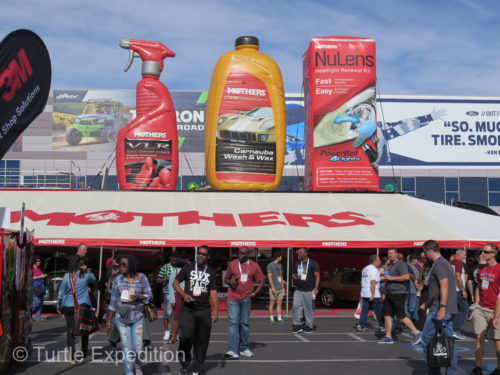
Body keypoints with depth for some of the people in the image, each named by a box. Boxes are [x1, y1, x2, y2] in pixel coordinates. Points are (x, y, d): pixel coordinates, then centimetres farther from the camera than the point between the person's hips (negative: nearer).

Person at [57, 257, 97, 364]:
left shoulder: (67, 275, 5)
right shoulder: (87, 275, 0)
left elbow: (61, 292, 8)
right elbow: (95, 283, 19)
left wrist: (59, 306, 18)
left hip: (68, 306, 1)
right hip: (83, 305, -1)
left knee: (70, 330, 6)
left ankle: (72, 356, -8)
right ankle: (83, 354, 19)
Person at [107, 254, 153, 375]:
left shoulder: (141, 277, 1)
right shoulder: (118, 279, 3)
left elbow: (150, 295, 4)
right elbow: (113, 303, 7)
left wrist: (138, 297, -17)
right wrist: (109, 322, 7)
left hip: (137, 316, 0)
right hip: (121, 316, 0)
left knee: (138, 347, -3)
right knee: (127, 348, -3)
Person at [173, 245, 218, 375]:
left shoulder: (211, 273, 8)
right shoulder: (188, 268, 4)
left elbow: (213, 292, 5)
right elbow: (175, 283, 6)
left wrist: (216, 310, -5)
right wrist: (184, 295, -11)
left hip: (204, 311, 2)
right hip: (188, 309, -2)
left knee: (202, 340, 4)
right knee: (186, 337, -14)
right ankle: (184, 363, 9)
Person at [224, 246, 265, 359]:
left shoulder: (254, 266, 4)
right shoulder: (232, 264, 4)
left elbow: (261, 281, 11)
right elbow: (226, 279, 13)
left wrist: (254, 293, 0)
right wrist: (230, 282, -9)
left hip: (246, 299, 1)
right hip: (233, 298, -1)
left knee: (244, 323, 9)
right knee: (233, 322, -9)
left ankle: (244, 348, 21)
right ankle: (232, 351, -13)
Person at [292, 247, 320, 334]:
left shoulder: (313, 263, -3)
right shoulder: (297, 264, 14)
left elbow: (317, 276, -7)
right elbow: (294, 274, 27)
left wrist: (316, 287, -17)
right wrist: (295, 277, 5)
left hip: (309, 290, -5)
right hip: (298, 289, 5)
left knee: (308, 308, 0)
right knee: (296, 306, -3)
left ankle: (309, 326, 13)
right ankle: (297, 325, 8)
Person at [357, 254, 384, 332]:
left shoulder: (365, 269, 15)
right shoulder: (373, 269, -12)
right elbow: (372, 282, -21)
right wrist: (373, 294, -24)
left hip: (364, 293, 8)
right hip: (372, 294, -8)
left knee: (365, 310, 6)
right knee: (378, 311, 4)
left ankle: (360, 325, -3)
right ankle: (382, 325, 13)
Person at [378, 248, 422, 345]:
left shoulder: (400, 264, -11)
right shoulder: (390, 265, 19)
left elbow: (406, 276, -24)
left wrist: (391, 278, -21)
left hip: (398, 293, -9)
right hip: (389, 294, 9)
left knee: (401, 316, -9)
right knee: (387, 315, 5)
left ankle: (417, 333, 2)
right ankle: (388, 337, 11)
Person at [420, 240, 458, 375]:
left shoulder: (438, 264, -12)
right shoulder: (446, 263, 19)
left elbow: (444, 285, -24)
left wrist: (442, 308, -27)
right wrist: (428, 303, 31)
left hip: (438, 310, -10)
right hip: (450, 310, 10)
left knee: (427, 339, -1)